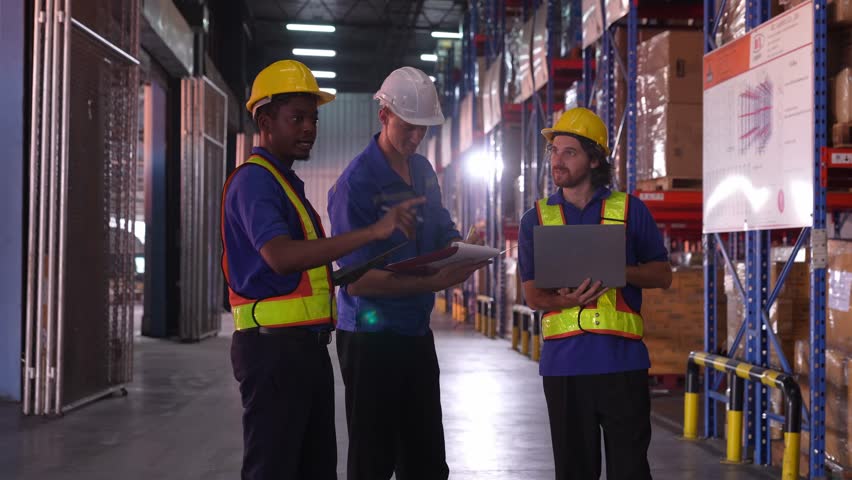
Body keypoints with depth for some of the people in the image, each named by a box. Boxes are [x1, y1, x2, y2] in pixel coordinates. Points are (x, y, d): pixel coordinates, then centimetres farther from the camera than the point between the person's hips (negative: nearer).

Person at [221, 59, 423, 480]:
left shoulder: (287, 181, 19)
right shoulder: (254, 180, -12)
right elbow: (280, 256, -30)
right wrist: (373, 231, -34)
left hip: (306, 346, 10)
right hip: (274, 346, -10)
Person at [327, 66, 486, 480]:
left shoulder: (423, 171, 8)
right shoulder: (357, 182, -16)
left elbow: (445, 234, 16)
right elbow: (359, 280, -20)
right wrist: (433, 282, -26)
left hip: (416, 332, 8)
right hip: (371, 336, -7)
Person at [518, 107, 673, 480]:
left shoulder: (629, 210, 5)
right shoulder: (537, 219, 9)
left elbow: (663, 275, 7)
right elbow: (532, 295, 6)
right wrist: (564, 301, -16)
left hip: (622, 360, -1)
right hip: (564, 363, 2)